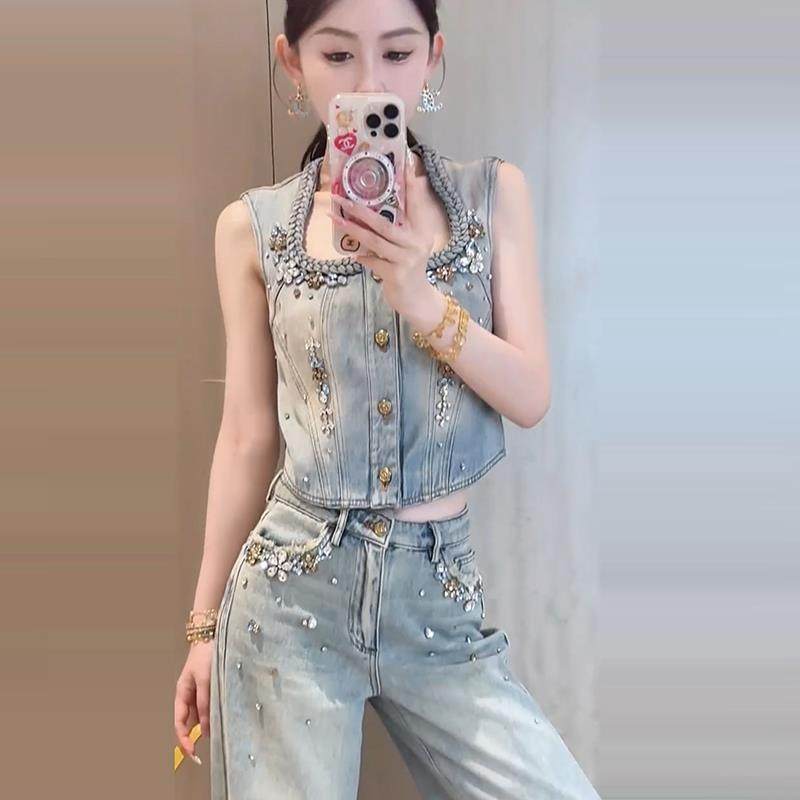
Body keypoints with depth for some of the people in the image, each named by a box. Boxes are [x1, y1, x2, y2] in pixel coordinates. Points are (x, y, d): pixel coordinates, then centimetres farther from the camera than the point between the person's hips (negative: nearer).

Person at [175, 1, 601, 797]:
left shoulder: (494, 192, 2)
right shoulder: (253, 226, 0)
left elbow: (532, 396, -2)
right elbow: (246, 435, 4)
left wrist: (418, 293, -18)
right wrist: (203, 623, 7)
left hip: (440, 582, 1)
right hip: (293, 585, -1)